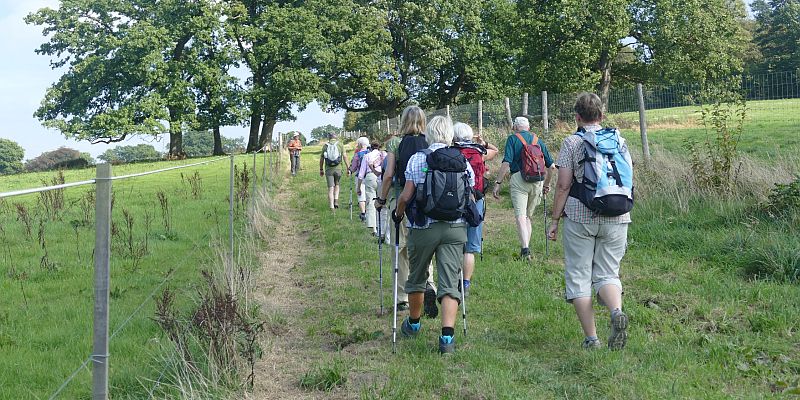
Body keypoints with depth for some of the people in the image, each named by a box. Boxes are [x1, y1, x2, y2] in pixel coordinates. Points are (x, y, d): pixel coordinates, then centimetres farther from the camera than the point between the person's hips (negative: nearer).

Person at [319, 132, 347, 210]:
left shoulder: (325, 146, 3)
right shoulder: (340, 145, 0)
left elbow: (321, 159, 7)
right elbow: (345, 156, -5)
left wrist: (321, 169, 18)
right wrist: (348, 168, -1)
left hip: (328, 169, 0)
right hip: (338, 168, 0)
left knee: (330, 188, 3)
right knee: (337, 184, 24)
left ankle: (331, 206, -1)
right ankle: (336, 200, 7)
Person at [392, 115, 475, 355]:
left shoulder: (417, 159, -3)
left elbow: (406, 196, -6)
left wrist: (398, 214, 12)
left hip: (423, 227, -1)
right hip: (455, 228, 1)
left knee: (417, 278, 20)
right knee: (450, 283, -1)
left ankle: (413, 324, 39)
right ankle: (447, 337, -13)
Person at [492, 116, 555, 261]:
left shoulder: (513, 139, 5)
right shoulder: (538, 140, 18)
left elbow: (506, 163, -7)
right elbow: (551, 166, 16)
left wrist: (498, 183, -5)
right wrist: (546, 184, 28)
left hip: (519, 179, -4)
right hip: (537, 181, 4)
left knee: (520, 216, -10)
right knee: (528, 216, 17)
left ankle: (525, 249, -24)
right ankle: (527, 247, 16)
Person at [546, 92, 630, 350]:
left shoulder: (572, 142, -3)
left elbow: (563, 185, -7)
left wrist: (555, 220, 0)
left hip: (580, 217, -3)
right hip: (616, 218, 3)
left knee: (578, 277, 7)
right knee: (607, 274, 10)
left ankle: (591, 337, 3)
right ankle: (617, 312, -21)